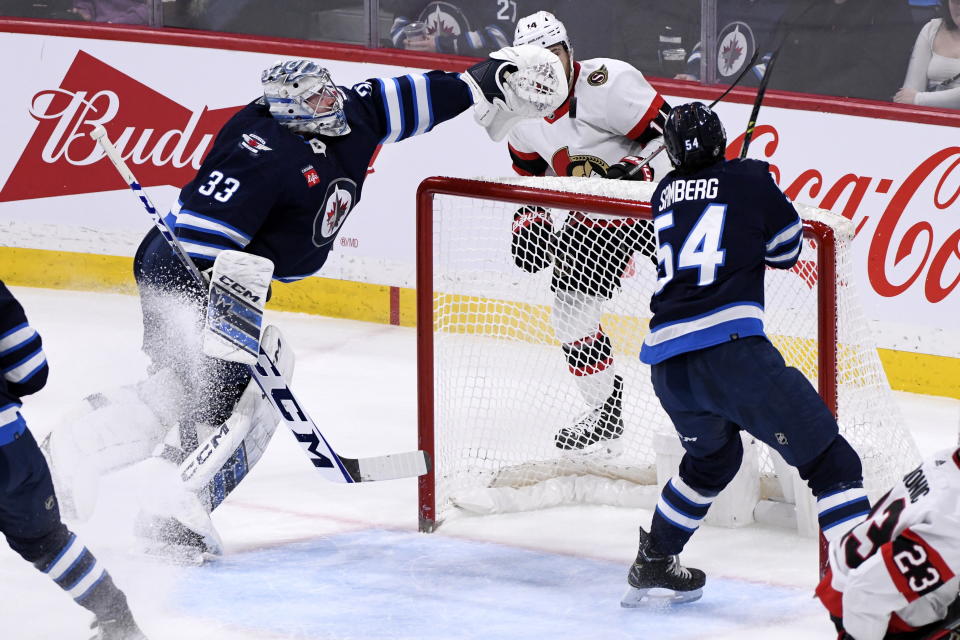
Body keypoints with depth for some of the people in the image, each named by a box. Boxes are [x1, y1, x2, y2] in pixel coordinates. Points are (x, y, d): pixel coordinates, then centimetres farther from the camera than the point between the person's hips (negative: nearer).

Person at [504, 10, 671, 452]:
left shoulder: (605, 82, -23)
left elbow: (670, 131, -23)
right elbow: (529, 171, 17)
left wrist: (638, 170, -35)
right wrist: (529, 217, 5)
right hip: (594, 223, 7)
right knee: (570, 308, 3)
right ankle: (604, 412, 18)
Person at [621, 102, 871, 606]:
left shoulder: (666, 192, 19)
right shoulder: (750, 179, 6)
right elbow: (786, 248, 20)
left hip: (666, 365, 6)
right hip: (729, 349, -6)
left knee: (713, 457, 34)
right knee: (829, 462, -4)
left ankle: (652, 564, 43)